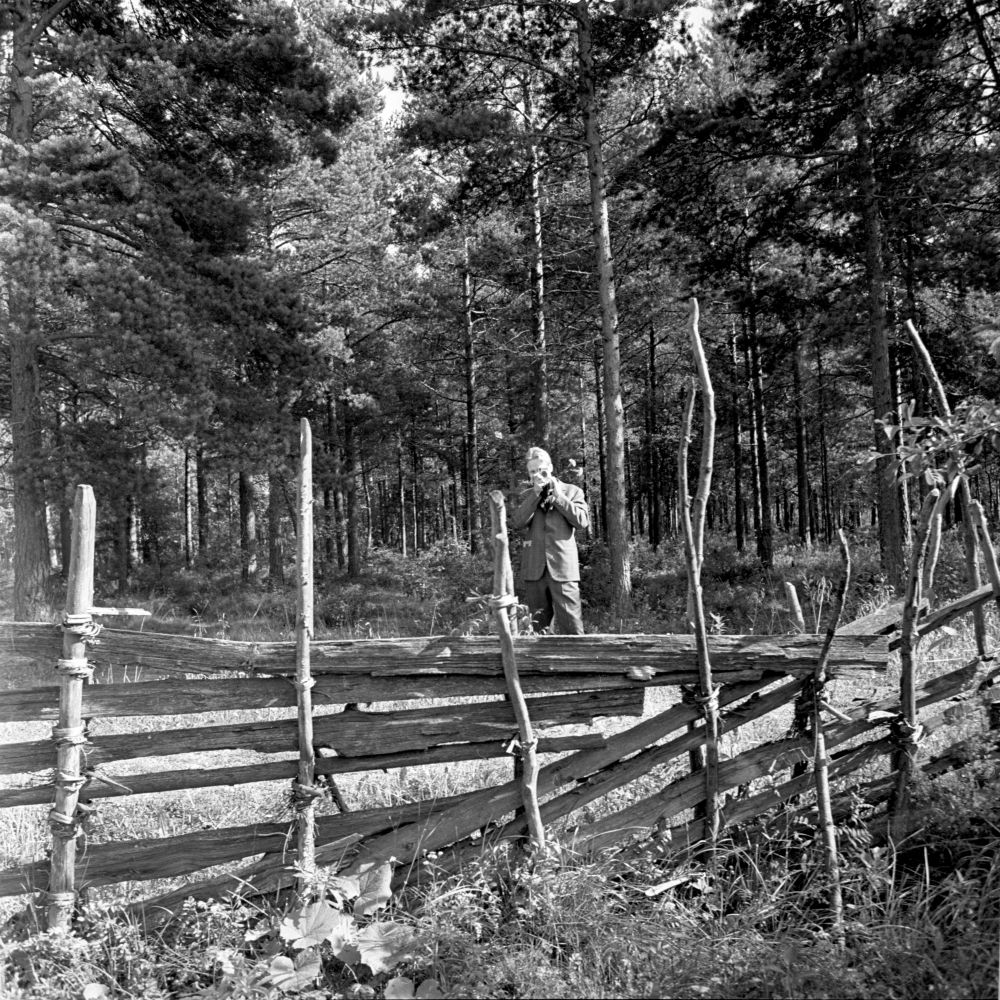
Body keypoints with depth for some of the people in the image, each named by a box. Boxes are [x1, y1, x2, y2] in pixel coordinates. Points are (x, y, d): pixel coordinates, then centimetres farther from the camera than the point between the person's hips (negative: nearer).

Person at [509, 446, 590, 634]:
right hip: (534, 569, 3)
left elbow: (583, 521, -6)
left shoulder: (572, 491, 8)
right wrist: (536, 494, -7)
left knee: (571, 626, -7)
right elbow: (516, 522, -3)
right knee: (537, 625, 8)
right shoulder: (527, 496, 14)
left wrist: (557, 495, -7)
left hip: (563, 567, -3)